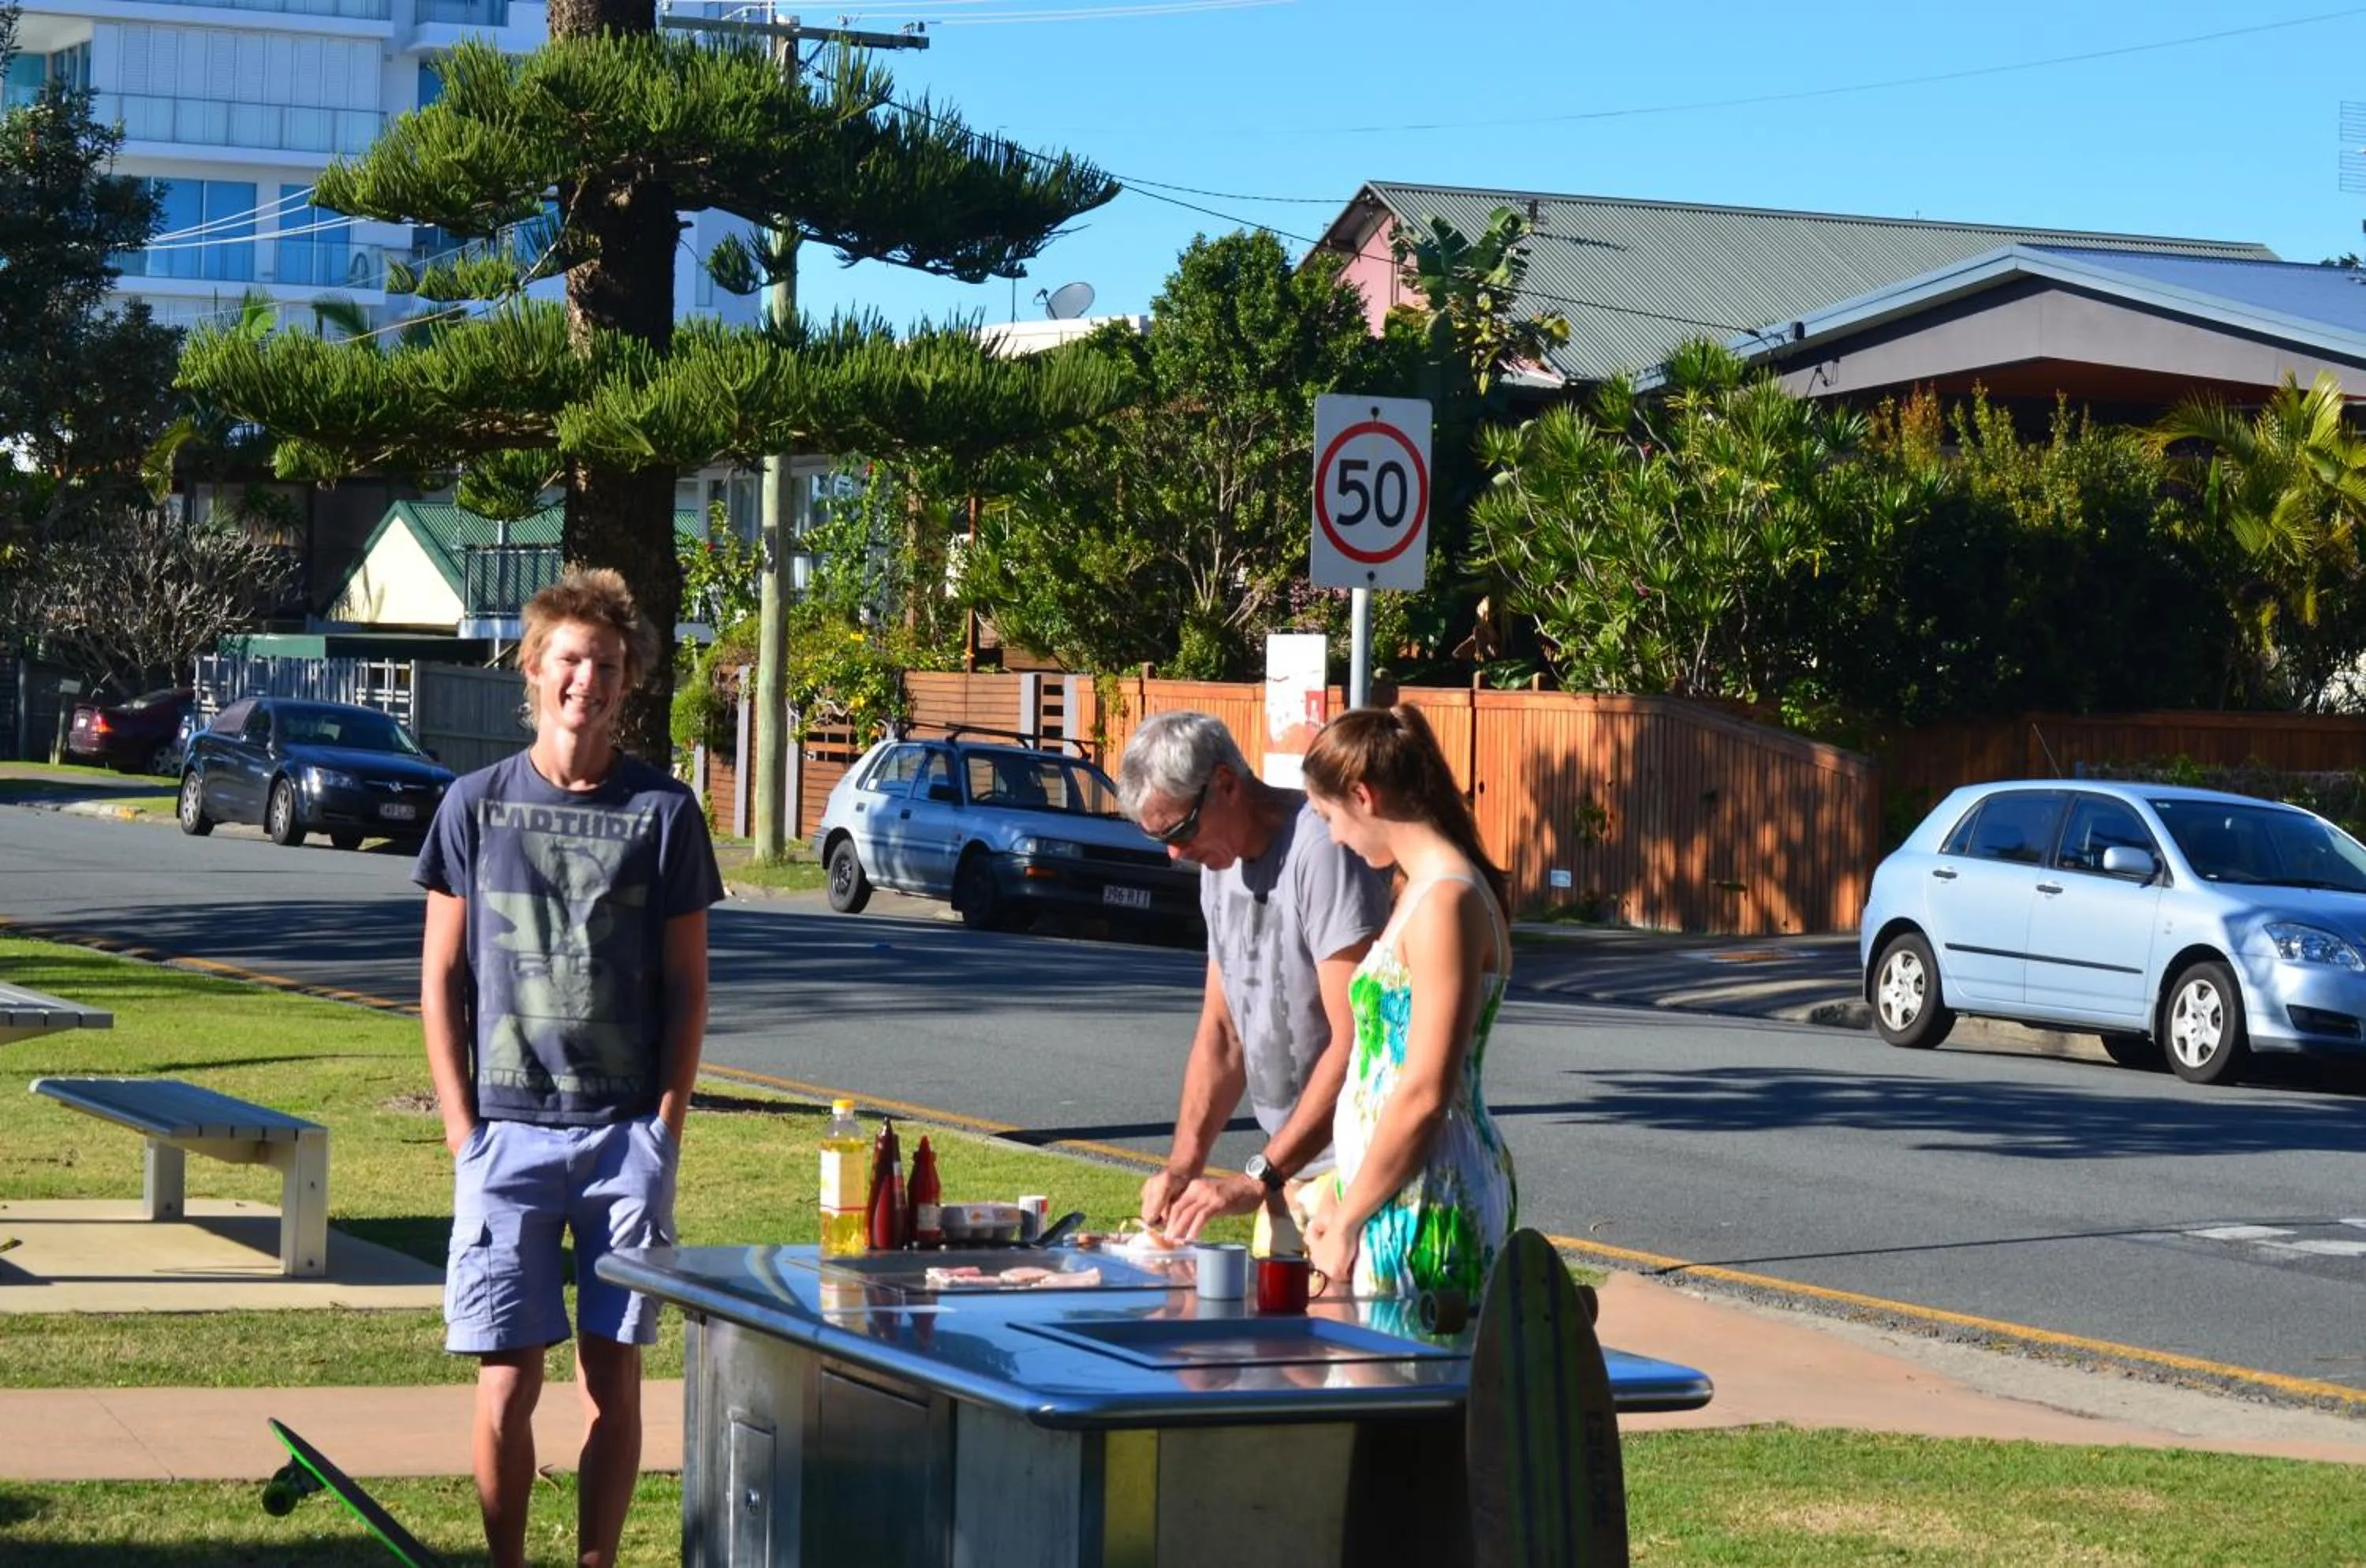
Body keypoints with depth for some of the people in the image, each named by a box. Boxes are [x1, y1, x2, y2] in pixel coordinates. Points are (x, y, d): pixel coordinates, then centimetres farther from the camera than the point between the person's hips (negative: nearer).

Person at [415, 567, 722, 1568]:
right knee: (506, 1383, 0)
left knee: (613, 1380, 4)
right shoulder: (479, 805, 4)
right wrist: (463, 1129, -1)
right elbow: (441, 980, 6)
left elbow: (688, 987, 6)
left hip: (627, 1136, 0)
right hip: (508, 1133, 0)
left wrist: (665, 1129, -2)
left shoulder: (663, 812, 3)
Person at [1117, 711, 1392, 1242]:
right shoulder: (1221, 862, 10)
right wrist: (1183, 1164, 2)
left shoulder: (1321, 850, -18)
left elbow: (1355, 1043, -23)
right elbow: (1221, 1030, 15)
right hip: (1292, 1163, 8)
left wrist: (1259, 1177, -22)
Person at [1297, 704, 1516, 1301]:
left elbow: (1424, 1093, -19)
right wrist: (1341, 1191, 17)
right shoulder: (1422, 889, 15)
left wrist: (1347, 1221, -12)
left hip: (1425, 1203, -9)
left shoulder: (1445, 901, -15)